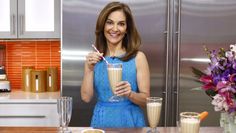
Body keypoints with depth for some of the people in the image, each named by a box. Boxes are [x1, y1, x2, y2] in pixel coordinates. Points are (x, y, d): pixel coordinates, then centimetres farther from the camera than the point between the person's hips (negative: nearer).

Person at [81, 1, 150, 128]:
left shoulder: (138, 57, -8)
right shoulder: (93, 57, -2)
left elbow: (146, 99, -6)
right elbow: (86, 97, -5)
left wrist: (129, 94, -24)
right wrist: (89, 69, -17)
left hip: (130, 120, -1)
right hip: (101, 120, 2)